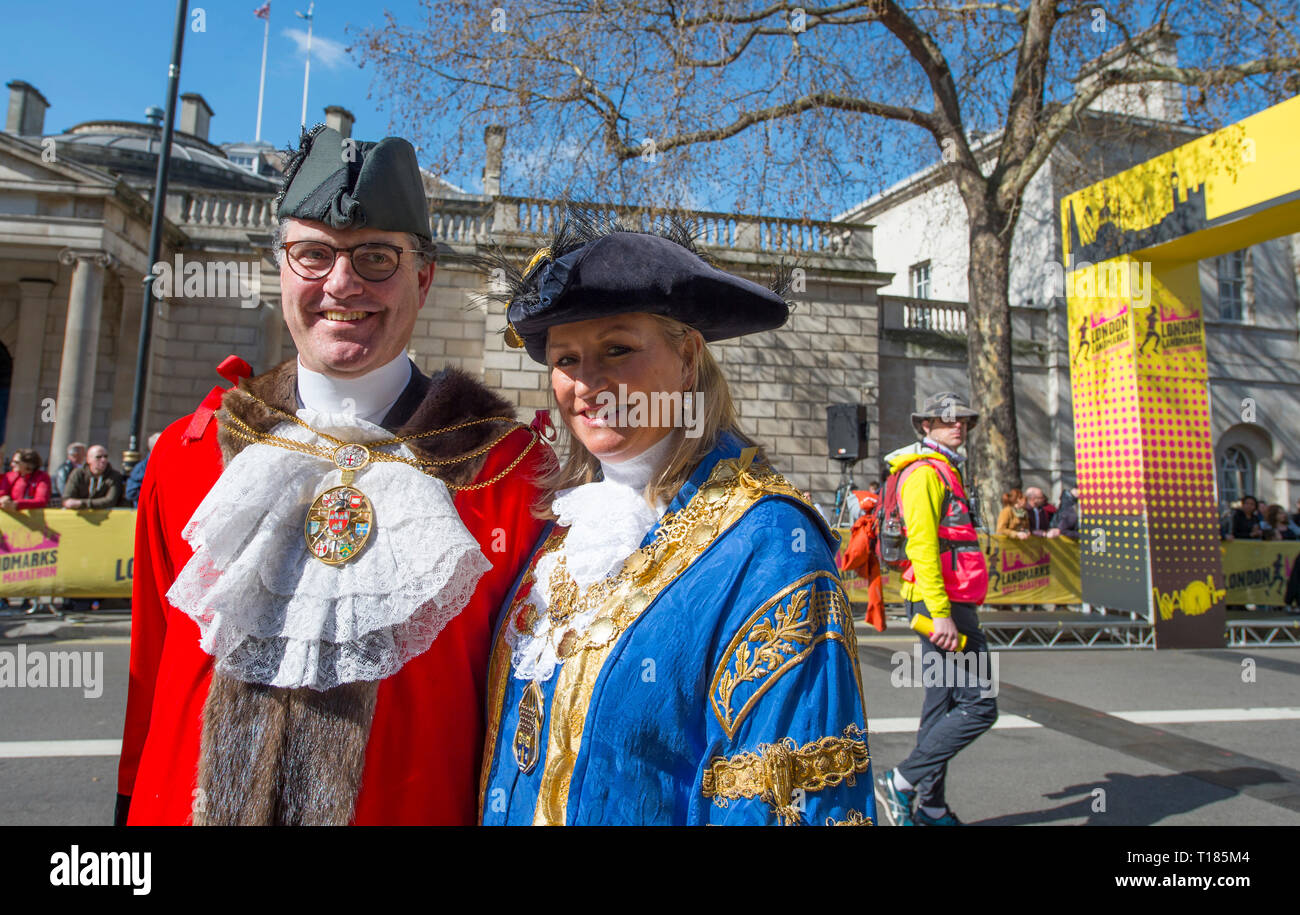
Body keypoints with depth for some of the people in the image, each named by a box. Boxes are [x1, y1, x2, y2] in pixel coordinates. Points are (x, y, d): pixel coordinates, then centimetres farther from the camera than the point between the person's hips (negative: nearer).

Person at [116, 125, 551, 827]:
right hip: (188, 805, 3)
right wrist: (133, 808, 5)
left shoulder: (508, 467, -13)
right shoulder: (185, 454, -3)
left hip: (414, 808, -2)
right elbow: (148, 693, 4)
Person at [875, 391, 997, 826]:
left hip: (951, 605, 10)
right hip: (942, 605, -10)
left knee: (943, 705, 13)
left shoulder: (946, 473, 23)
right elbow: (921, 546, -20)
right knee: (978, 705, -10)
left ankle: (930, 807, 21)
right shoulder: (925, 472, -9)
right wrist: (940, 613, -25)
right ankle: (901, 782, -4)